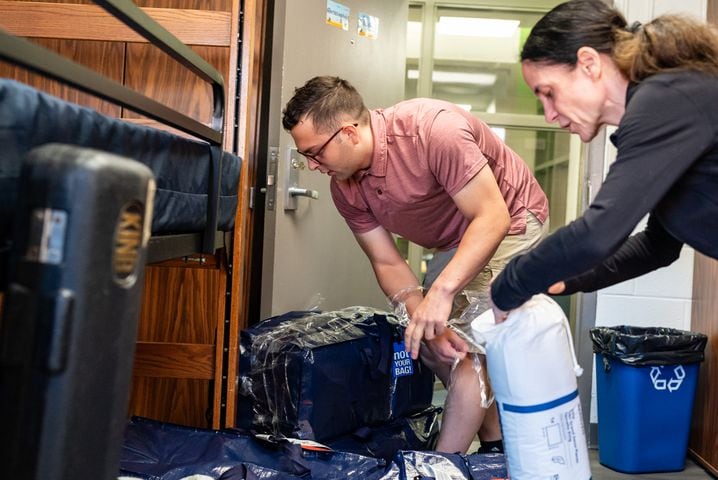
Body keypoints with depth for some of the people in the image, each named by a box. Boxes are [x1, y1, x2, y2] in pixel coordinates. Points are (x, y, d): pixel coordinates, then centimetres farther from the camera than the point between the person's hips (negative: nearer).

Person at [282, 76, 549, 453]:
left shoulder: (434, 129, -33)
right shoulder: (345, 188, -11)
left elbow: (492, 217, -34)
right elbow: (387, 263, -10)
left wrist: (442, 290, -43)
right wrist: (426, 321, -26)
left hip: (509, 221, -7)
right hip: (453, 244, 8)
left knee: (468, 351, -18)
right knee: (426, 347, 10)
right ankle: (496, 446, 26)